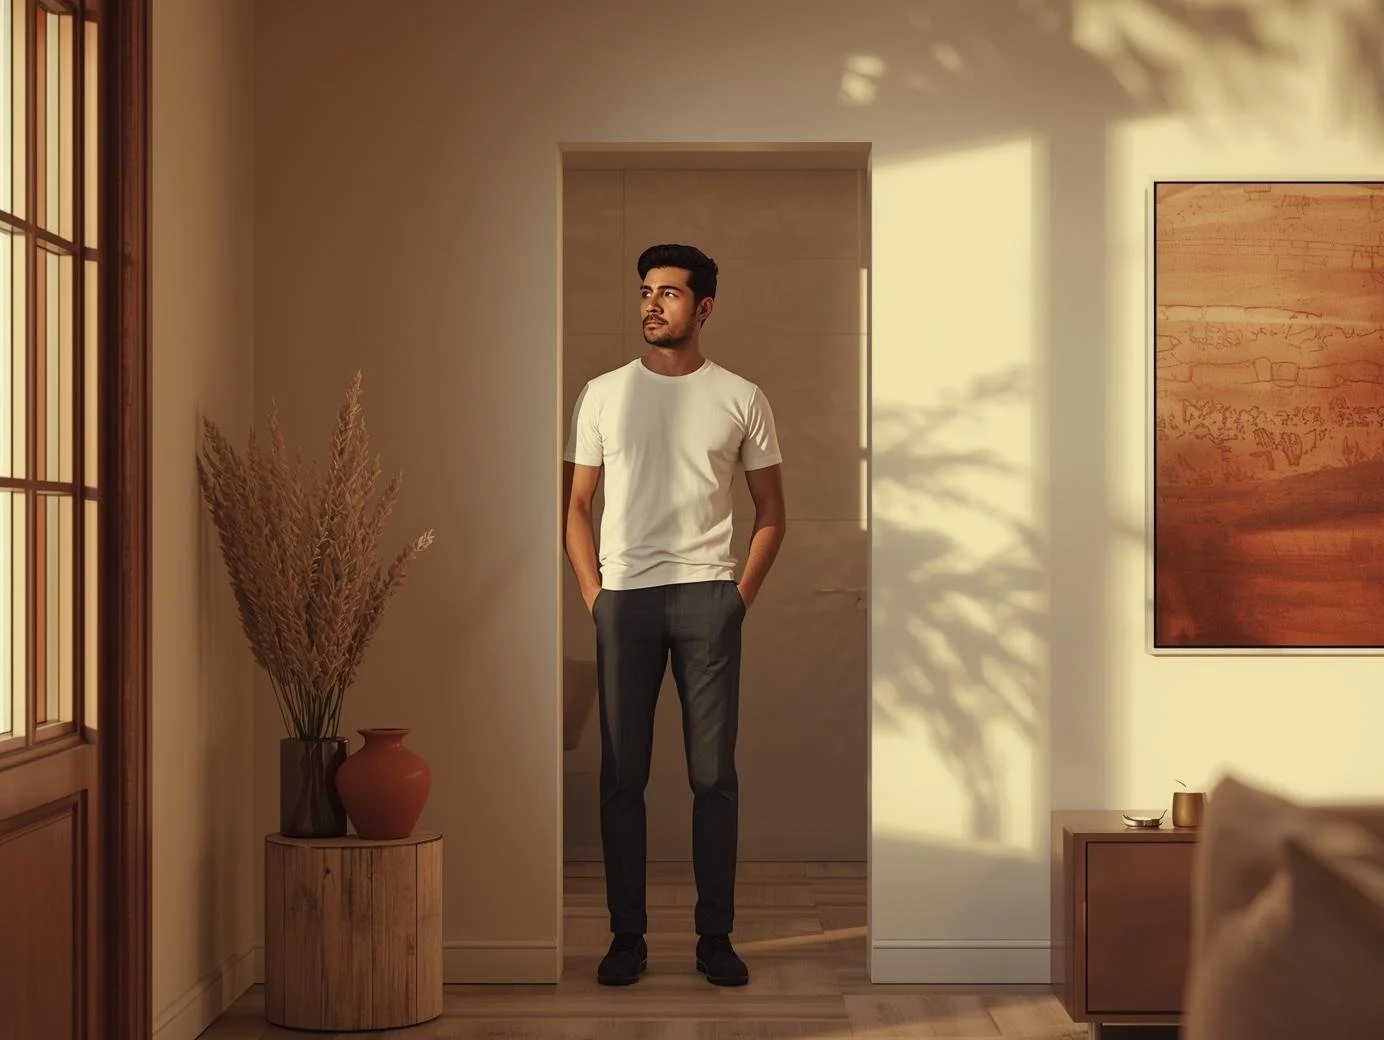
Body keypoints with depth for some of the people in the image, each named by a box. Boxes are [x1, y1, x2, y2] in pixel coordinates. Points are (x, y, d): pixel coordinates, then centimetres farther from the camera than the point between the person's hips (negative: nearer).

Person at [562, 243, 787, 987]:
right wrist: (591, 593, 1)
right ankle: (626, 934, 10)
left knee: (714, 773, 0)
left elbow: (770, 512, 10)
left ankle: (715, 935, 9)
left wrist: (742, 594, 1)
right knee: (621, 774, 2)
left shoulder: (740, 399, 6)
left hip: (707, 597, -1)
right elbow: (575, 503, 11)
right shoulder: (602, 395, 8)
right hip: (624, 597, 1)